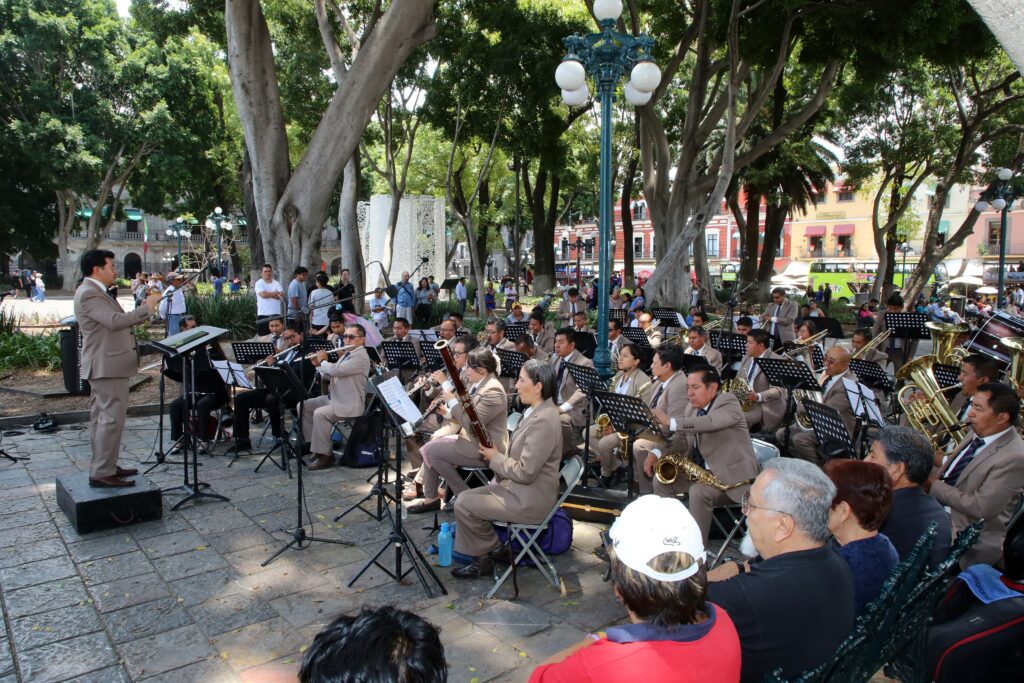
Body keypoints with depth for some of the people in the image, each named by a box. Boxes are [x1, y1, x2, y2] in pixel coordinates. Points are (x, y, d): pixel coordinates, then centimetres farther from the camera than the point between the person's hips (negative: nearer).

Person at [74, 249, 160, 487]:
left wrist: (143, 313, 10)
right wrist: (145, 308, -23)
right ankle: (102, 473, -7)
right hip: (107, 365, -11)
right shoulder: (88, 293, -17)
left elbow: (115, 321, 18)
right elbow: (115, 321, -30)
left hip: (105, 365, 11)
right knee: (112, 418, -10)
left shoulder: (95, 292, 17)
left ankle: (104, 466, 23)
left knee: (101, 418, 14)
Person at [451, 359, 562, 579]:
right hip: (515, 487, 10)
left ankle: (493, 550, 12)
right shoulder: (534, 412, 7)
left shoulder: (543, 420, -25)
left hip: (528, 500, -10)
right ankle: (482, 559, 20)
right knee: (466, 496, 12)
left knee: (464, 503, -9)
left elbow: (525, 472, -25)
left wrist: (495, 457, -11)